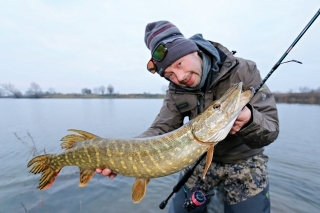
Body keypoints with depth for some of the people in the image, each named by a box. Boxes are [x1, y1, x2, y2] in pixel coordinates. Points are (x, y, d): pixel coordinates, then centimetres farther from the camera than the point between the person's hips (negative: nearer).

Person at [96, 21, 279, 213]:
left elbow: (271, 129, -20)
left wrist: (249, 121, -43)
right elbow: (161, 131, -16)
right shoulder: (176, 91, -12)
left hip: (244, 161, -1)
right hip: (201, 159, 2)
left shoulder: (243, 71, -20)